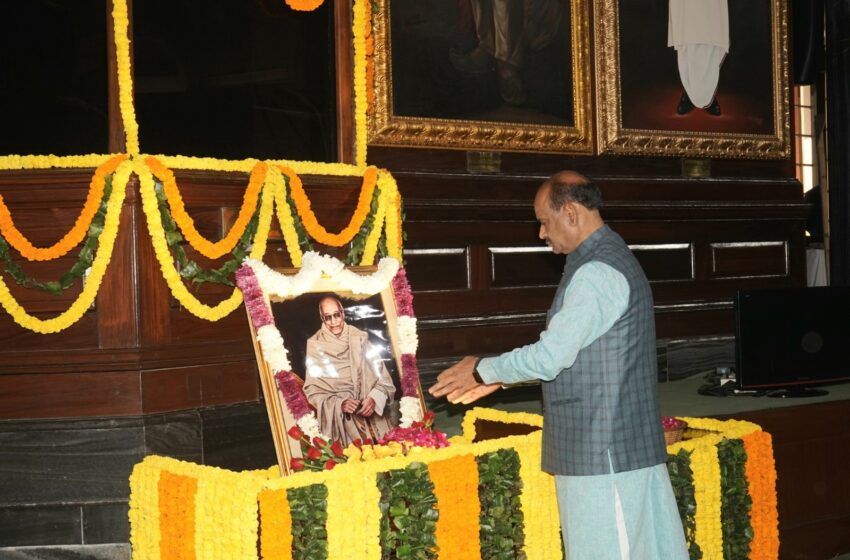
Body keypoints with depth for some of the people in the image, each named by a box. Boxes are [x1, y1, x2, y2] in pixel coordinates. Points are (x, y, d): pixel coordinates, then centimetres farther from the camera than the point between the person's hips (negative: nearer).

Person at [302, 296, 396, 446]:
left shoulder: (360, 339, 5)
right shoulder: (316, 347, 1)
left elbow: (382, 376, 4)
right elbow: (313, 390, -1)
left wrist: (374, 398, -14)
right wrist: (339, 404, -17)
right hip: (341, 421, -2)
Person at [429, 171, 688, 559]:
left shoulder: (598, 272, -18)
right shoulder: (607, 260, 15)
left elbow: (550, 356, -22)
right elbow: (566, 353, 20)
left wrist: (482, 369, -7)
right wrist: (498, 379, 16)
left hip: (606, 453, -10)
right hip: (616, 446, 10)